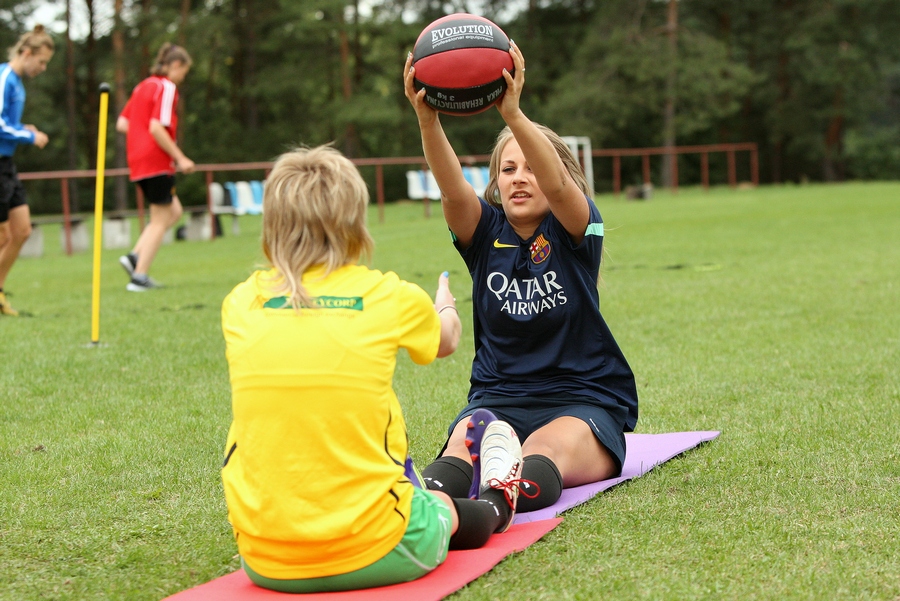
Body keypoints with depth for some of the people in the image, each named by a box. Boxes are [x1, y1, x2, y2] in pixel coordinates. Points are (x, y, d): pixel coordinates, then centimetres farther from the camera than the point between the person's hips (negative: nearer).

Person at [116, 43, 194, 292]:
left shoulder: (142, 86, 15)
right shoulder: (167, 87, -11)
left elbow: (122, 124, 14)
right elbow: (156, 128, -21)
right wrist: (180, 158, -16)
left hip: (138, 160, 9)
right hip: (156, 162, -9)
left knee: (174, 211, 18)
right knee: (160, 219, 0)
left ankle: (135, 256, 6)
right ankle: (140, 277, -1)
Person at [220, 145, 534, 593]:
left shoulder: (240, 304, 1)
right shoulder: (392, 297, -4)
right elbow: (446, 339, 21)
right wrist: (445, 308, 46)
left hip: (263, 562, 3)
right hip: (371, 554, -2)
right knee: (453, 510, 30)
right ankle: (495, 503, 59)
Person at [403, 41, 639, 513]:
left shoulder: (575, 230, -1)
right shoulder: (485, 232, 5)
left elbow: (557, 184, -25)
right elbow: (452, 189, -18)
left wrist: (513, 113, -44)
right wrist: (427, 121, -39)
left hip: (583, 405, -1)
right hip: (497, 401, 2)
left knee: (543, 452, -35)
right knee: (464, 446, -32)